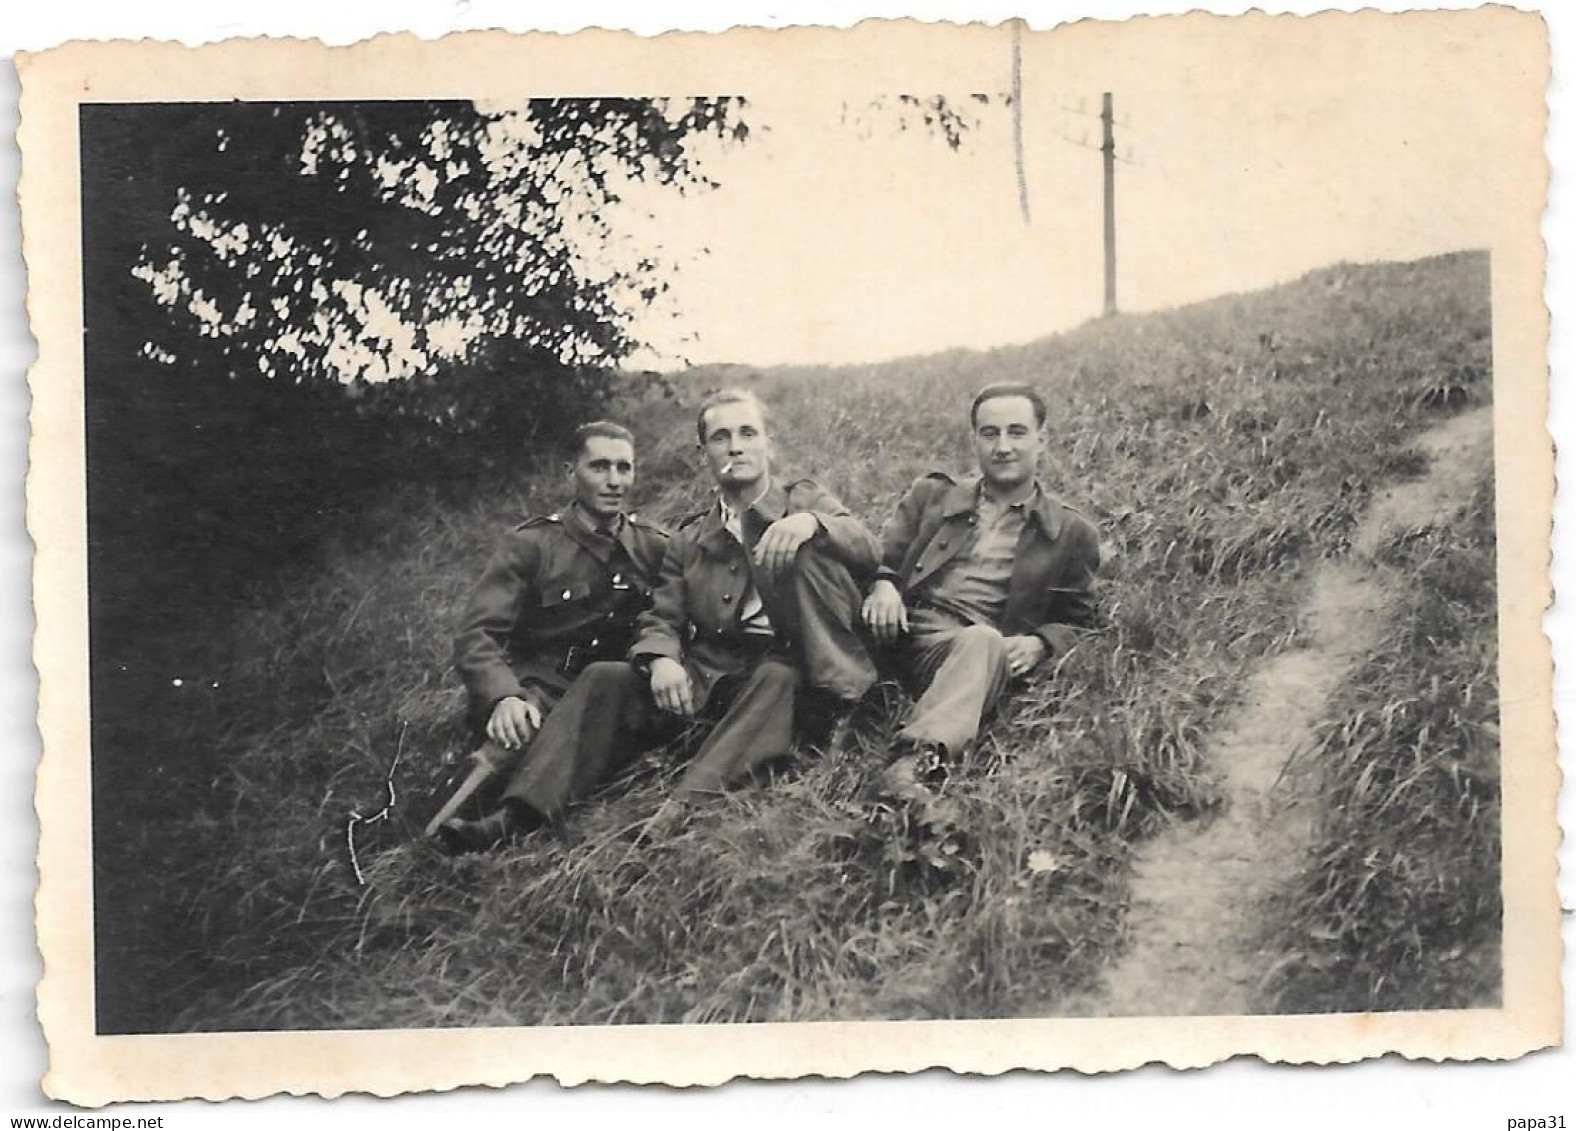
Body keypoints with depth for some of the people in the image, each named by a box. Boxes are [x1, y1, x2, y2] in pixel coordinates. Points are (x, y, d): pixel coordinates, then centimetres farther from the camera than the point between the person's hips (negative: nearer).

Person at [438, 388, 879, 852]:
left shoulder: (806, 500, 11)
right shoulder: (690, 539, 18)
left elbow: (867, 550, -6)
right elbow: (661, 619, 10)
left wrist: (810, 522, -27)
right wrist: (661, 660, -15)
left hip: (791, 668, -3)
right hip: (712, 673, 3)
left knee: (779, 679, -37)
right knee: (606, 679, -17)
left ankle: (692, 800, -49)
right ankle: (518, 816, -29)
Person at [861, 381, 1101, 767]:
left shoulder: (1072, 534, 20)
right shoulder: (930, 495, 25)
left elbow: (1076, 623, 19)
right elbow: (883, 556, 16)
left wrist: (1039, 644, -3)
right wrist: (882, 585, -8)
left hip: (985, 646, -2)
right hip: (900, 635, 2)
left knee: (983, 641, -40)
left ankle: (922, 749, -63)